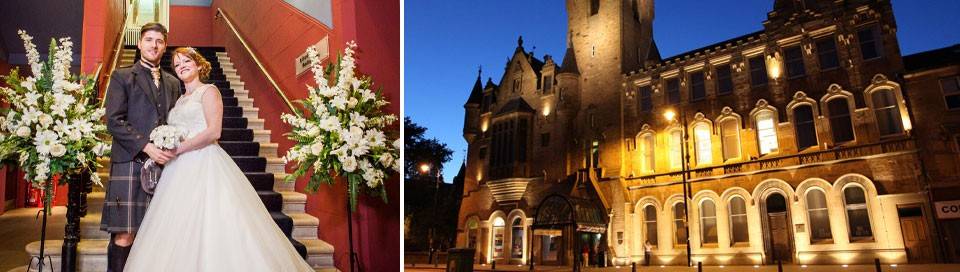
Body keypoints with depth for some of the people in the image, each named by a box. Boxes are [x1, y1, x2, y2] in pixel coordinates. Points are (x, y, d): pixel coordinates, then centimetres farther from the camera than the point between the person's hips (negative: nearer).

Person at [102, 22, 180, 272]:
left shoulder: (173, 83, 21)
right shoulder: (122, 77, 7)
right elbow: (114, 121, -3)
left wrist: (174, 150, 3)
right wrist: (147, 147, -13)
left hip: (163, 163, 4)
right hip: (130, 163, -4)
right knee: (125, 236, -7)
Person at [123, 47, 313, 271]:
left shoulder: (208, 91, 1)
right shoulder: (180, 100, 23)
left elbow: (213, 131, -12)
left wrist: (177, 149, -12)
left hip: (204, 166, -7)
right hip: (181, 170, 7)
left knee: (209, 225, -12)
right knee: (180, 234, 1)